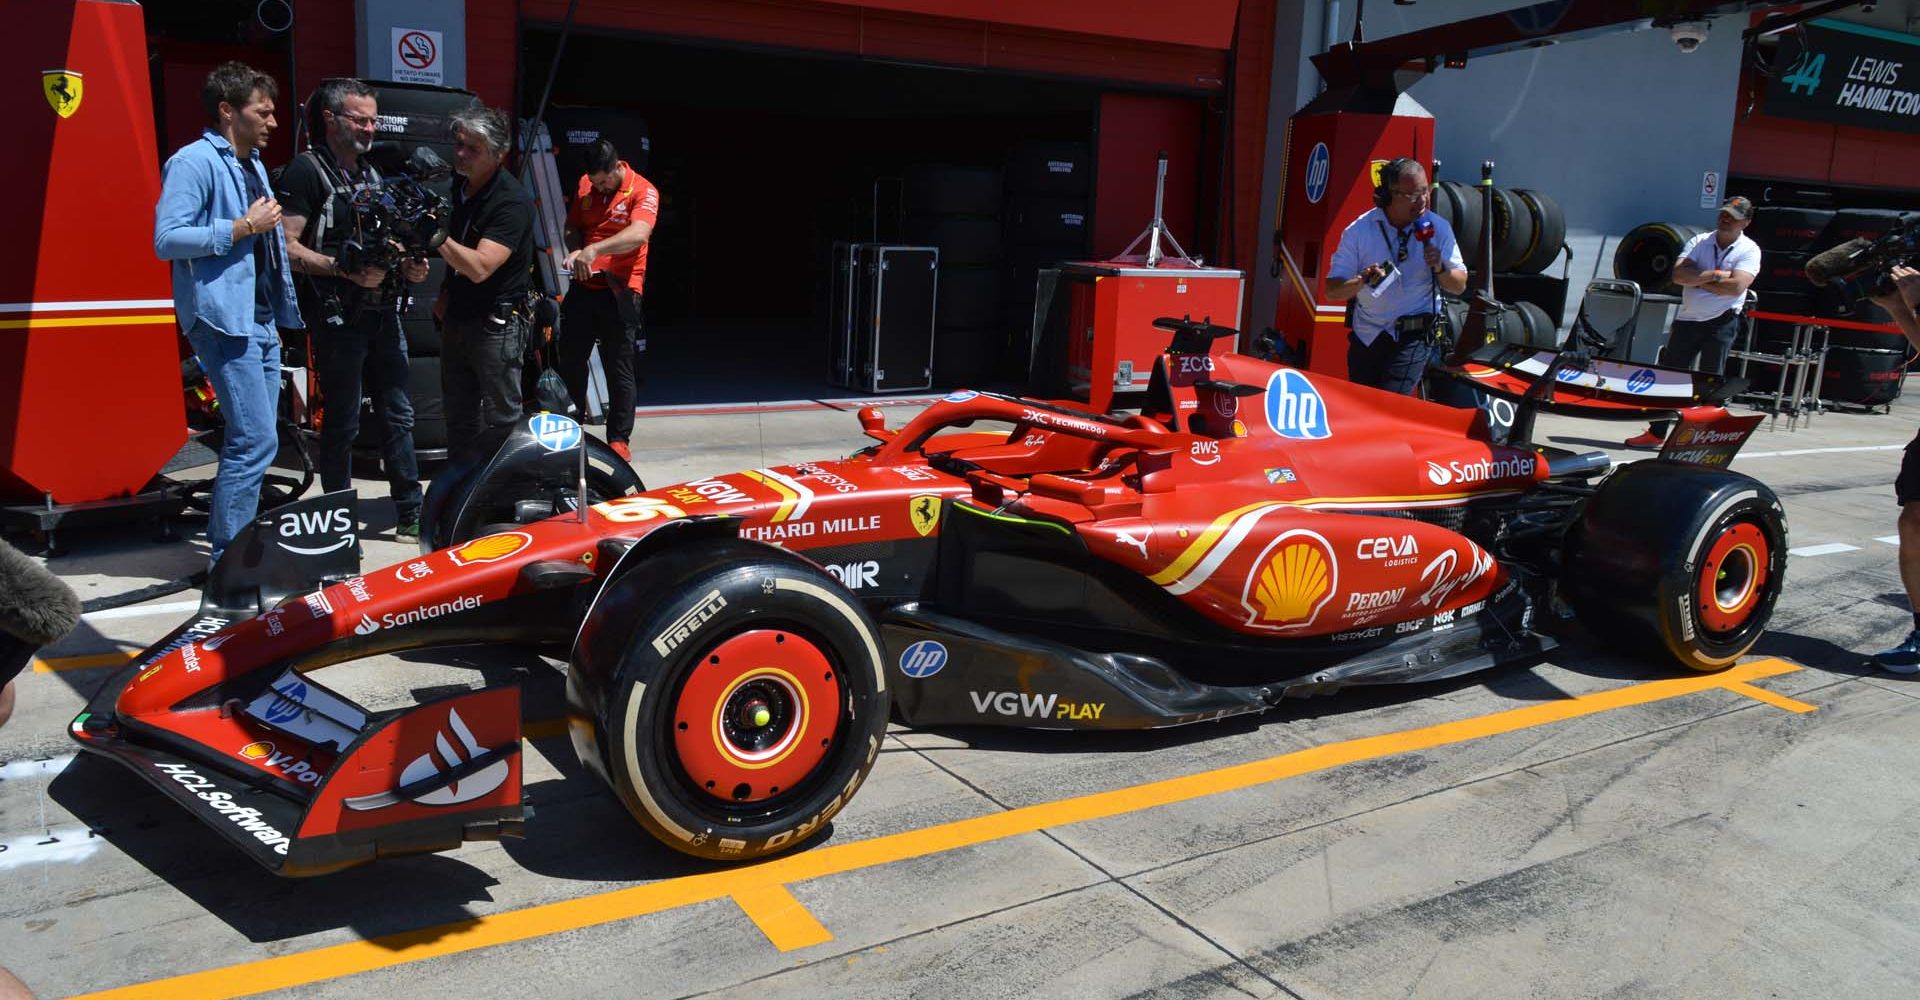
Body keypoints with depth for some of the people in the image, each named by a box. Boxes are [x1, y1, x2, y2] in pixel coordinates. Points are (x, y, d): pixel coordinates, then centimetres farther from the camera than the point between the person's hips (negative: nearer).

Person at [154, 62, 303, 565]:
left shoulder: (252, 164, 21)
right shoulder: (195, 161, -9)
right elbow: (167, 240, -18)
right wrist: (242, 227, -16)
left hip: (262, 322, 10)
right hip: (225, 321, -10)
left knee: (255, 440, 11)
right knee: (255, 441, -14)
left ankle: (232, 545, 21)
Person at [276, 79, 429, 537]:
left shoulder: (370, 173, 17)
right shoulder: (306, 170, -8)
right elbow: (287, 248, -16)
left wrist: (408, 266, 7)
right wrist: (346, 270, -26)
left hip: (383, 313, 8)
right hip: (337, 317, -8)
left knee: (397, 415, 9)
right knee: (342, 422, 0)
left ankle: (411, 514, 15)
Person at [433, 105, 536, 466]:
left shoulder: (511, 202, -17)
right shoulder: (461, 187, 10)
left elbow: (479, 267, -26)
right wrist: (445, 295, 13)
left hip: (496, 324, -8)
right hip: (457, 319, 9)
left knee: (500, 420, -4)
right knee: (459, 418, 14)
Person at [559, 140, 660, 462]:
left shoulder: (643, 191, -11)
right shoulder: (585, 184, 7)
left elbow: (638, 234, -28)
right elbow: (572, 226, 17)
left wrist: (595, 249, -40)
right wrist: (577, 250, -6)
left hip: (619, 291, -6)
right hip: (583, 287, 6)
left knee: (620, 369, 0)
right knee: (570, 361, 15)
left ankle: (619, 439, 10)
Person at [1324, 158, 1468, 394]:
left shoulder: (1438, 228, -5)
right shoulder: (1358, 230, -8)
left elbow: (1459, 286, 0)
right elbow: (1332, 291, -10)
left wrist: (1439, 268, -20)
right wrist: (1362, 281, -31)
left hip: (1414, 336, -2)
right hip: (1365, 334, 2)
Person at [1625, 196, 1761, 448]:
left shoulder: (1749, 250, -3)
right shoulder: (1699, 242, 6)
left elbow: (1736, 286, -18)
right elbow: (1679, 274, -9)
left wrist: (1697, 280, -11)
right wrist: (1716, 275, -15)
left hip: (1721, 323, -4)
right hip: (1687, 320, 4)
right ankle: (1656, 432, 14)